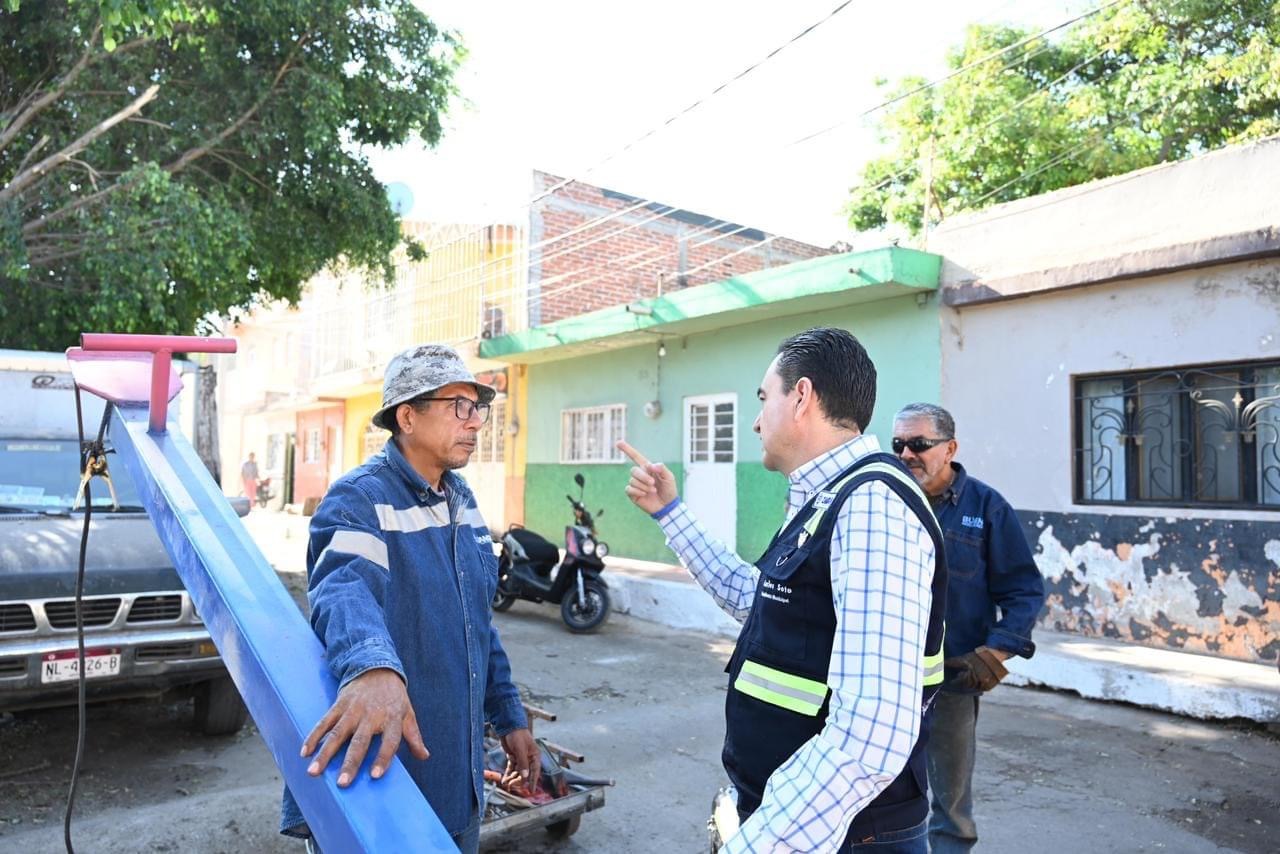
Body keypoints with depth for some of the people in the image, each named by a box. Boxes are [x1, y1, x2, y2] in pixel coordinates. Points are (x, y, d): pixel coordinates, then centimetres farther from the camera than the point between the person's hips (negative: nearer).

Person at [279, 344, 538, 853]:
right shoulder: (358, 499, -17)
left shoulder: (462, 500, 7)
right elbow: (347, 591, -38)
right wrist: (373, 667, -59)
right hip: (382, 776, -7)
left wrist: (509, 716, 15)